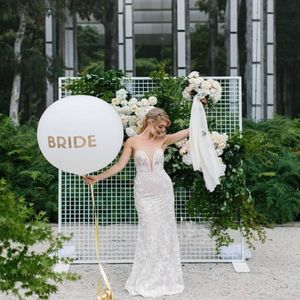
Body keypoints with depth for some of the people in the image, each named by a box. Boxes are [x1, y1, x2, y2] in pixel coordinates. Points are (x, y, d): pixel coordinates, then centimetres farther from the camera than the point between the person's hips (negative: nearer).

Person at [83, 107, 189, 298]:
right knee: (149, 233, -4)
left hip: (163, 190, 3)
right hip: (144, 193, -3)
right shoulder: (133, 142, -1)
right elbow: (119, 165, -2)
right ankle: (146, 281, 10)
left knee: (165, 232, 6)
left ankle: (164, 278, 19)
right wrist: (98, 177, -8)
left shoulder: (163, 140, 4)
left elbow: (190, 130, -3)